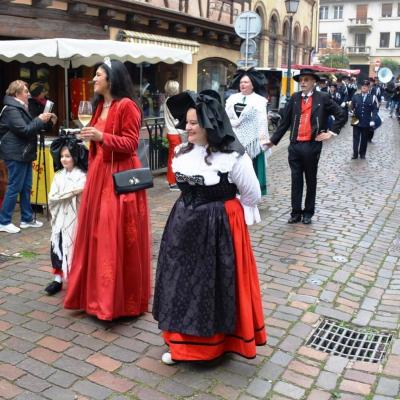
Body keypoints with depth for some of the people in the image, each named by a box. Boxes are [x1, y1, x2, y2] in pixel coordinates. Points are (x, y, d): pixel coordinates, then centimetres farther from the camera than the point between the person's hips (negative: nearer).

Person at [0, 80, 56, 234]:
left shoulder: (20, 107, 17)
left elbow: (31, 127, 20)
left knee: (26, 187, 12)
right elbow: (24, 130, -22)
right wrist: (40, 120, -13)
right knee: (14, 188, -5)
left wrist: (46, 120, 8)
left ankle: (27, 219, 21)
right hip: (16, 154, -10)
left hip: (23, 153, 10)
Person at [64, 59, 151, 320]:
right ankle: (96, 292, 23)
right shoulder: (100, 106, 16)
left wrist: (101, 137, -24)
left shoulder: (126, 105, -11)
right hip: (99, 173, 9)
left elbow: (131, 144, -15)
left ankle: (120, 298, 7)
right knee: (96, 233, 11)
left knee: (117, 238, -5)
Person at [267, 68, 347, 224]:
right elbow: (285, 121, 7)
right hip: (295, 145, 2)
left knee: (310, 181, 10)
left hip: (312, 146, -2)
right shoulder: (294, 98, 5)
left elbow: (342, 115, 3)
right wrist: (273, 140, 4)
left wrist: (331, 132, -2)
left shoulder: (322, 98, -2)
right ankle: (296, 212, 16)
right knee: (296, 180, 7)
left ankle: (308, 213, 22)